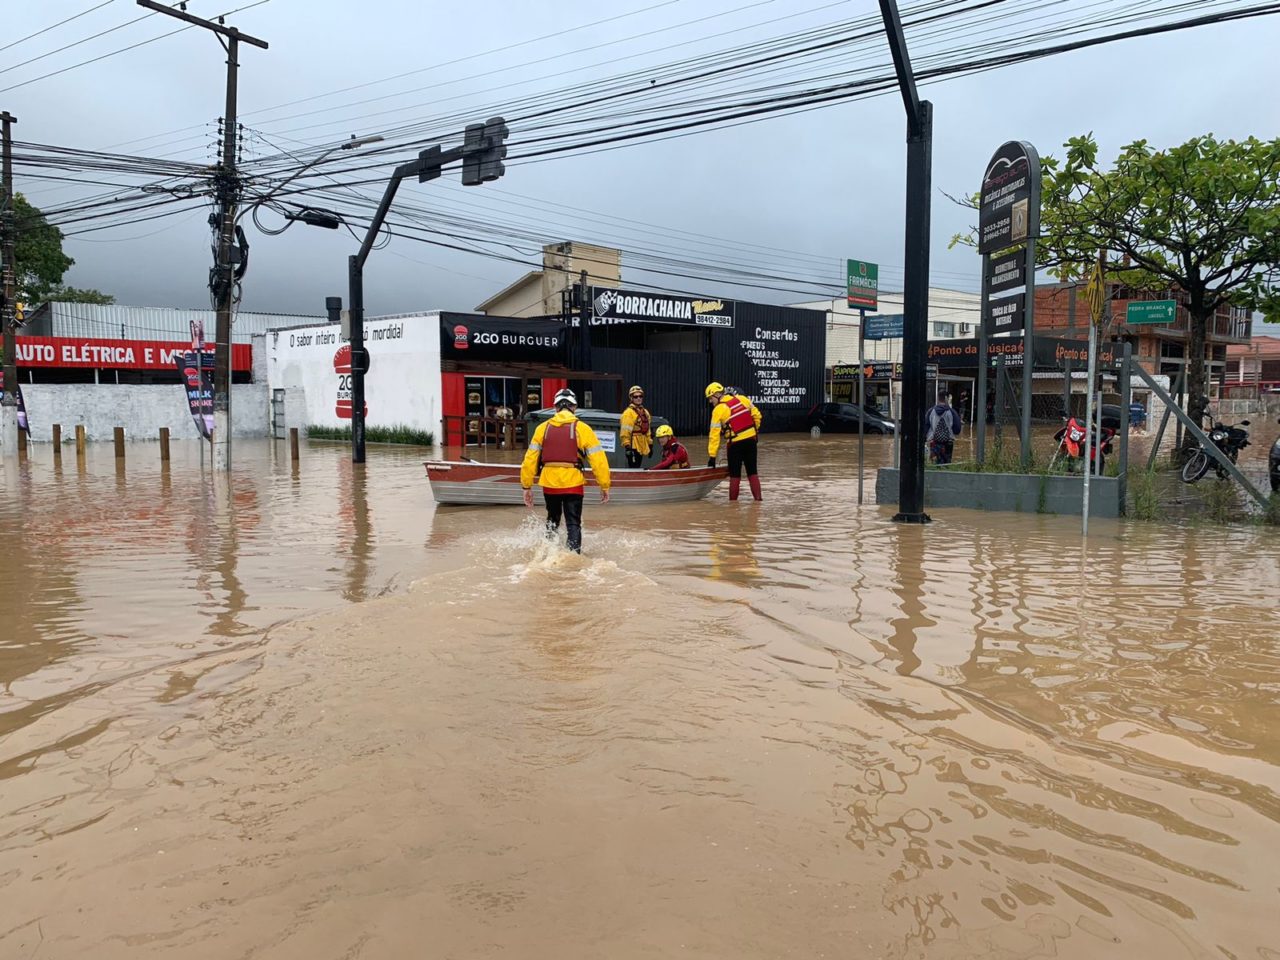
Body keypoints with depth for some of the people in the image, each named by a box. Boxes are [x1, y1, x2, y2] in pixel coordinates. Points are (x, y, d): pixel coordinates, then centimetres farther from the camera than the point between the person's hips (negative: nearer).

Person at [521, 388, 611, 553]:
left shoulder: (543, 428, 5)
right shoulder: (582, 428, -2)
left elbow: (530, 459, 4)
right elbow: (598, 460, -5)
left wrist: (527, 486, 11)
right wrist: (604, 486, 3)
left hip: (549, 483, 2)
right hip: (573, 483, -2)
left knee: (553, 519, 26)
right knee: (573, 524, 9)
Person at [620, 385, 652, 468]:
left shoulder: (645, 412, 17)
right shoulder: (628, 413, -10)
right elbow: (625, 432, -15)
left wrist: (650, 444, 20)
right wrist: (627, 446, -20)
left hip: (641, 446, 8)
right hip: (633, 446, -8)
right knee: (633, 468, -11)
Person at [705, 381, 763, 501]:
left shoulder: (718, 410, -9)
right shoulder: (742, 399, 3)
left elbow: (714, 434, -9)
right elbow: (756, 415, 6)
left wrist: (712, 455, -8)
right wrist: (755, 430, 19)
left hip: (735, 444, -5)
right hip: (751, 440, 5)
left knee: (735, 475, 6)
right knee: (752, 472, 13)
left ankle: (733, 501, 9)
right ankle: (758, 498, 12)